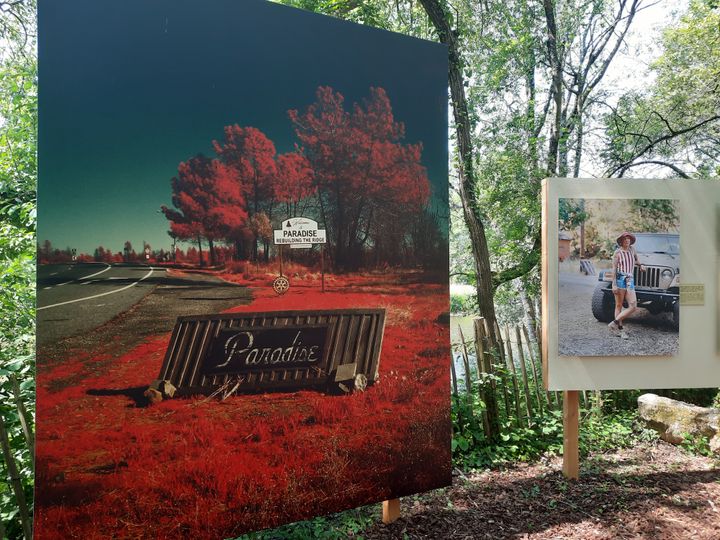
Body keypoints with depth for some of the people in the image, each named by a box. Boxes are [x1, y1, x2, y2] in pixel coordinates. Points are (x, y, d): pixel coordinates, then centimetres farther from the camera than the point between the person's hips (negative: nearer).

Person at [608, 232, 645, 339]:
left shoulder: (632, 249, 13)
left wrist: (640, 265, 25)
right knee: (619, 306, -1)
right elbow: (614, 269, -6)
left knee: (633, 307, -8)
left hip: (630, 281, 5)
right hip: (620, 279, -5)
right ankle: (620, 329, 5)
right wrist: (614, 284, -13)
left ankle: (614, 323, -1)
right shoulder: (617, 252, -1)